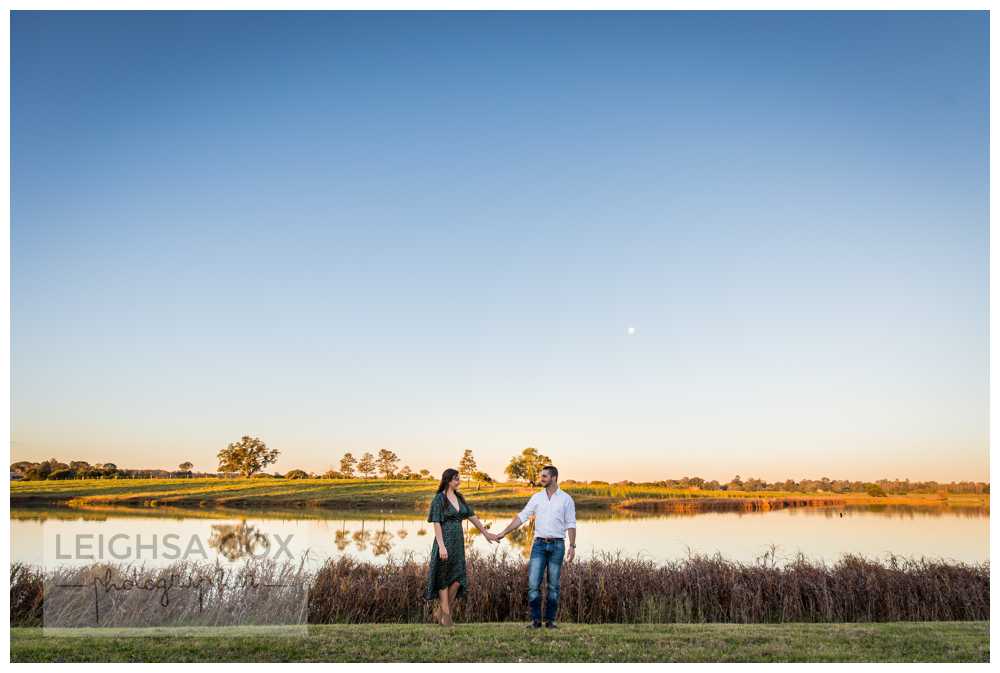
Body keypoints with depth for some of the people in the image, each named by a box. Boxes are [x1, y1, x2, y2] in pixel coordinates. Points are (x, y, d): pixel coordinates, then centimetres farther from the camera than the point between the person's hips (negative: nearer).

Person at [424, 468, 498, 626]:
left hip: (458, 541, 7)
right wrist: (441, 546, -22)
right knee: (444, 579, 2)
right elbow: (436, 524, -14)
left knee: (457, 580, 3)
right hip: (445, 541, -7)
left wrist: (486, 533, 17)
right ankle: (446, 614, 12)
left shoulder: (459, 498, 11)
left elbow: (472, 516, 16)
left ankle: (440, 611, 17)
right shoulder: (439, 499, -10)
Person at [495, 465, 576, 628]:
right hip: (539, 544, 2)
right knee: (533, 583, -6)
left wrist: (572, 546, -11)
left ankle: (550, 620, 16)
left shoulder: (566, 499, -1)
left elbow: (571, 524, -1)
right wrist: (503, 533, -3)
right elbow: (521, 517, 3)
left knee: (553, 585, 5)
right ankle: (536, 620, 4)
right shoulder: (537, 497, 6)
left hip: (557, 545, -2)